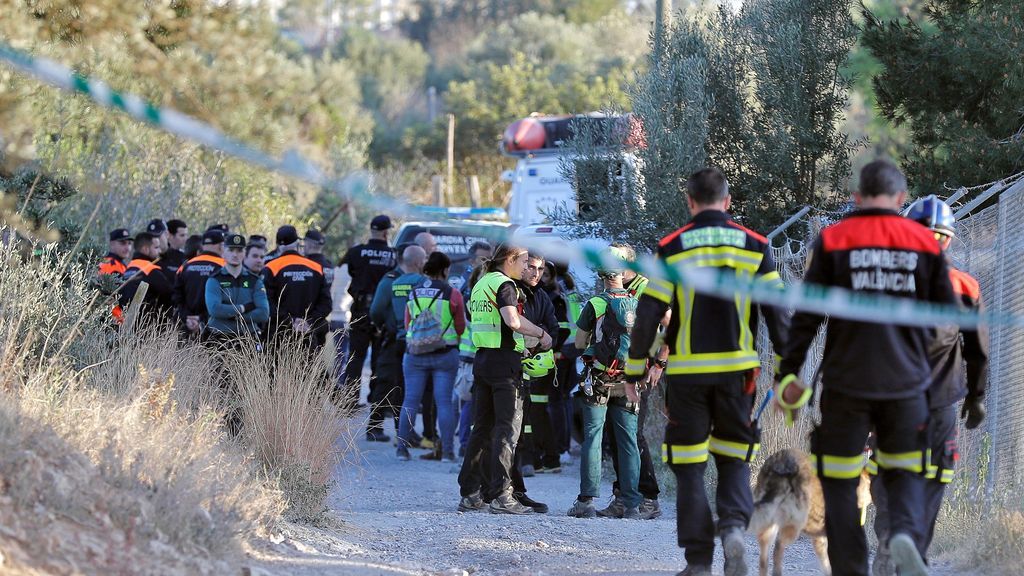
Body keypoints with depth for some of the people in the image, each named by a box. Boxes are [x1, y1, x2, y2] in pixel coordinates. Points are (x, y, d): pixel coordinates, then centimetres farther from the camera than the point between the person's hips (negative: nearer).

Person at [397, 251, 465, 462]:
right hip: (445, 354, -3)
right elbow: (460, 328, 1)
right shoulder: (452, 294, -6)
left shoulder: (413, 292, 5)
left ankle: (402, 448, 4)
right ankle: (447, 450, -2)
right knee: (444, 401, 0)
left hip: (414, 354, 3)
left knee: (410, 401, 5)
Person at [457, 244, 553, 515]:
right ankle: (501, 495, -12)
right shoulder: (504, 284, -10)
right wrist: (540, 333, -11)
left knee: (482, 427, 12)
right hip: (504, 360, -8)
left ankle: (470, 493, 12)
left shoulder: (481, 284, 17)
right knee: (507, 428, -7)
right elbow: (513, 320, -26)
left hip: (481, 358, 8)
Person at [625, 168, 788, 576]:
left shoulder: (671, 249, -2)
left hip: (686, 373, -1)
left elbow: (648, 315, -3)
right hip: (737, 372, 1)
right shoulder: (754, 247, 2)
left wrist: (635, 370, 5)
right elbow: (777, 312, 2)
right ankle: (734, 526, -12)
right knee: (734, 458, 15)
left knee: (689, 467, 6)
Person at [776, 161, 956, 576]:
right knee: (905, 472, 14)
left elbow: (806, 314, -5)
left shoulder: (832, 241, -2)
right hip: (906, 382, 2)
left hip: (846, 381, -2)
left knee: (840, 481, 8)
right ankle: (907, 531, -15)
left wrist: (788, 373, 2)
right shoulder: (926, 242, 2)